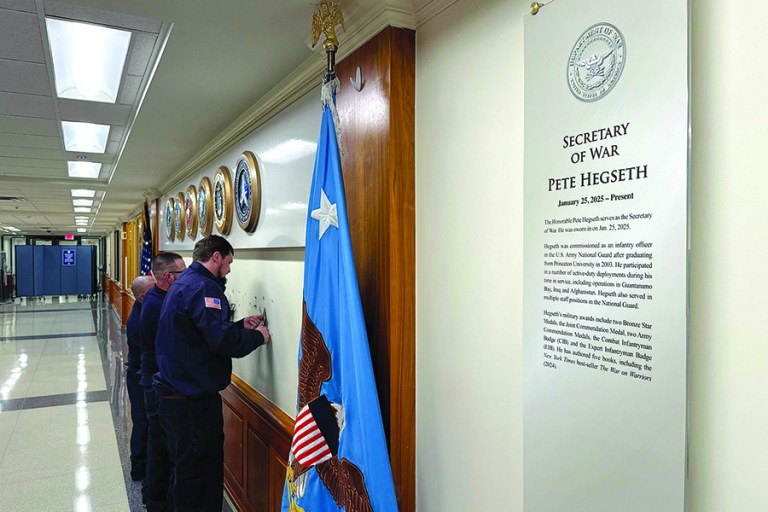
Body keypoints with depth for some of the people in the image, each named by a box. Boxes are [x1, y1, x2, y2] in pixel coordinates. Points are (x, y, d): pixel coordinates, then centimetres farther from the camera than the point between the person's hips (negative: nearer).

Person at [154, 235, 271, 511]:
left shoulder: (183, 283, 15)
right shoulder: (203, 287, -18)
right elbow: (222, 341, -28)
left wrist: (241, 326, 13)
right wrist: (257, 336, -12)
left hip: (175, 395, 11)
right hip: (194, 400, -11)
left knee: (185, 468, 23)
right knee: (202, 474, 0)